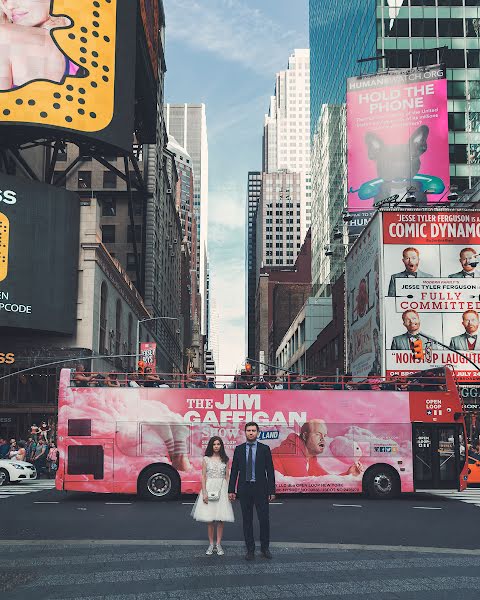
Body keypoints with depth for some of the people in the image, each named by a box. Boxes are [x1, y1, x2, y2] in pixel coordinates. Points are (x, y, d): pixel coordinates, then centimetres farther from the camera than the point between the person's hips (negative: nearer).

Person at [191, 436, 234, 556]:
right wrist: (204, 492, -7)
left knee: (221, 518, -1)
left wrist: (229, 491, -1)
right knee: (210, 519, 0)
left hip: (222, 489, 1)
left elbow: (227, 476, 8)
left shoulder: (225, 459, 6)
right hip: (209, 488, -1)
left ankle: (218, 544, 8)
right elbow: (203, 476, 1)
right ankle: (211, 544, 9)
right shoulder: (206, 459, 3)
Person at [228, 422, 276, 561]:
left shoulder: (264, 449, 1)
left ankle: (265, 548, 16)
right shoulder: (239, 449, 5)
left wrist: (272, 491, -4)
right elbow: (234, 470, 6)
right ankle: (250, 549, 16)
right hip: (244, 489, 1)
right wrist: (231, 490, 1)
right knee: (247, 520, 6)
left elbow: (270, 471, 1)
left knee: (264, 519, -1)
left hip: (261, 489, -1)